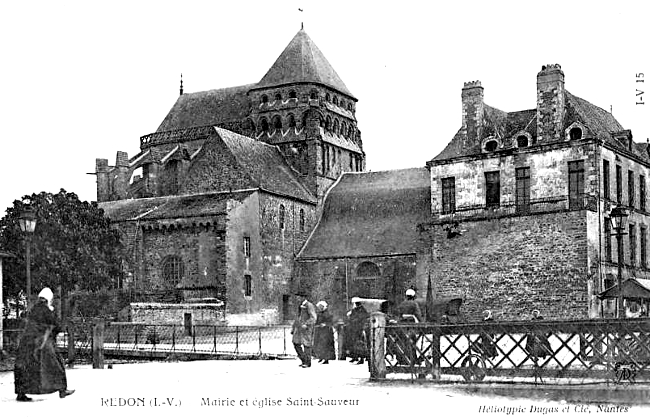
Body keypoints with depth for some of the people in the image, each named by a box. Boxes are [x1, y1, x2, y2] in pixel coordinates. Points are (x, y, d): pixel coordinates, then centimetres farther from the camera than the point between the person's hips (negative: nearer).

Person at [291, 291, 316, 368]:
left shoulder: (309, 305, -11)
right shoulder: (300, 306, 15)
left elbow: (313, 318, -17)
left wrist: (306, 324, -29)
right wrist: (293, 328, 20)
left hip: (307, 328, -8)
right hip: (299, 328, 8)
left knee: (306, 345, -3)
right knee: (296, 344, 0)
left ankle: (308, 362, 6)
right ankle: (303, 360, 12)